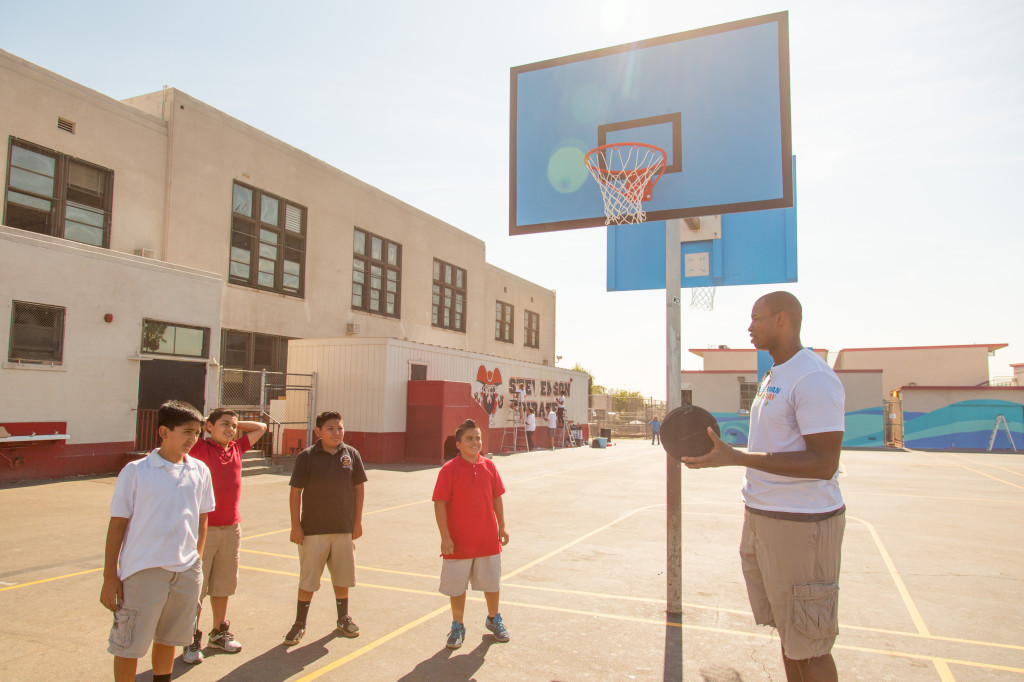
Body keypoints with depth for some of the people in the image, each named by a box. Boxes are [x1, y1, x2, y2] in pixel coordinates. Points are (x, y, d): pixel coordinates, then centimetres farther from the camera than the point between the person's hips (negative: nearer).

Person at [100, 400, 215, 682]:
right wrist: (110, 578, -5)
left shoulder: (200, 471, 3)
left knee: (168, 638, 18)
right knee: (129, 645, 6)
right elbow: (117, 524, -5)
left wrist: (197, 561, 12)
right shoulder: (135, 471, -8)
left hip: (187, 571, 4)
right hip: (143, 571, -3)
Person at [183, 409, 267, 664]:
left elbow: (260, 427, 23)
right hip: (202, 528, -5)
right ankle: (192, 640, 17)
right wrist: (203, 425, -2)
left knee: (223, 585, 16)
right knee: (195, 587, 3)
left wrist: (235, 425, 15)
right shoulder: (199, 448, -5)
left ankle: (219, 633, 31)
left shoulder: (237, 448, 10)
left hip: (231, 528, 5)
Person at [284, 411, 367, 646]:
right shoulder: (307, 457, -7)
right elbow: (295, 492, -5)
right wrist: (295, 525, -7)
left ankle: (343, 618, 32)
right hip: (313, 530, -2)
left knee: (342, 576, 14)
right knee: (308, 579, 6)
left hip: (344, 529, 2)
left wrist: (357, 521, 4)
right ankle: (300, 624, 23)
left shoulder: (351, 454, 0)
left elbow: (358, 488, 6)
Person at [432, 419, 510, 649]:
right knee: (457, 587, 9)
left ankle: (493, 619, 40)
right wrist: (445, 537, -16)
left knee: (492, 583, 16)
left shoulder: (489, 466, 0)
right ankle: (458, 627, 30)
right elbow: (440, 504, -13)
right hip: (459, 542, -3)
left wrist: (501, 527, 5)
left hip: (489, 540, 4)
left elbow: (496, 498, 8)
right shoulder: (449, 470, -12)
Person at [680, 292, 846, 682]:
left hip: (801, 524, -9)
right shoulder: (773, 377, 14)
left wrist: (737, 458, -28)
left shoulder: (813, 379, -18)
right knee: (786, 631, 19)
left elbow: (824, 463, -25)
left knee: (808, 646, 2)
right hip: (763, 517, 10)